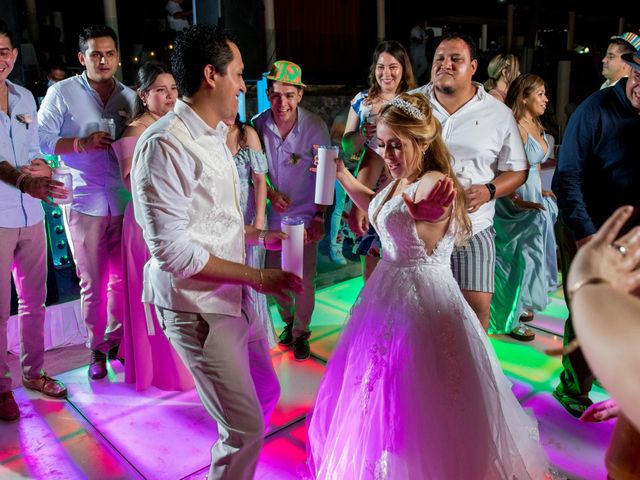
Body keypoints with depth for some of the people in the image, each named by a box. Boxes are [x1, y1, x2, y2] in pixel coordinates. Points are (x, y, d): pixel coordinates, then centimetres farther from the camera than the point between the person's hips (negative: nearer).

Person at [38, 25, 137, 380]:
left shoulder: (130, 96, 10)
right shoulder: (61, 92, 0)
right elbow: (42, 140, -5)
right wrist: (81, 143, -16)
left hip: (124, 201, 3)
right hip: (84, 203, -3)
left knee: (121, 279, 10)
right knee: (92, 283, 5)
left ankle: (116, 341, 27)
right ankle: (97, 349, 21)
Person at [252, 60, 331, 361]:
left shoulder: (316, 127, -13)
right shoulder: (258, 125, -9)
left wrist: (319, 217, -9)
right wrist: (271, 194, -14)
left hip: (305, 216, -2)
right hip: (272, 216, 2)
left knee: (304, 280, 3)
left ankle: (301, 333, 26)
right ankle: (288, 321, 40)